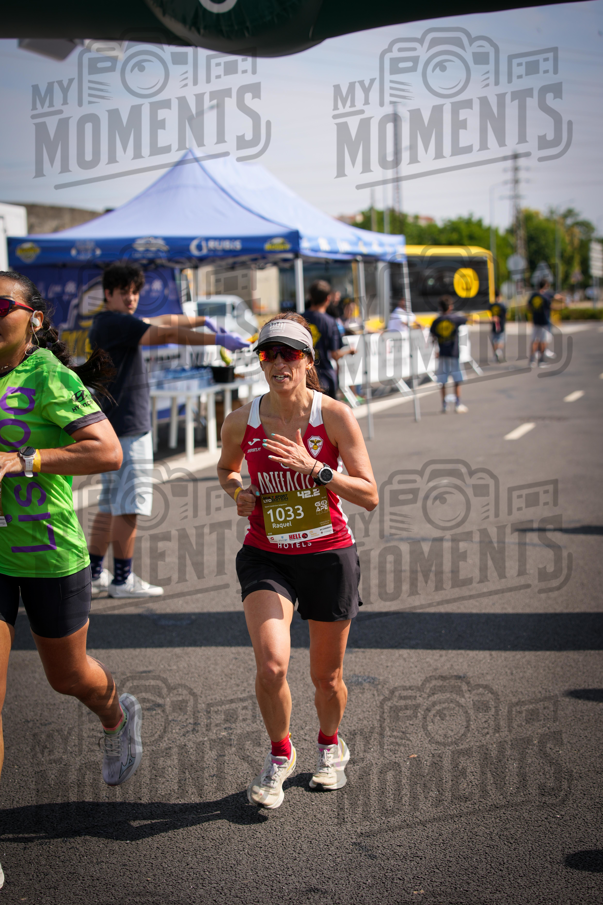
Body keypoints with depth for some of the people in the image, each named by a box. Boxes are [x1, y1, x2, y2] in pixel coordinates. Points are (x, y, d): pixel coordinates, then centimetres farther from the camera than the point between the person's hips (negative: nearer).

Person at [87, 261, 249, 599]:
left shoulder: (118, 322, 17)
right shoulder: (115, 323, -14)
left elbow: (164, 320, 26)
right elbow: (167, 334, -23)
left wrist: (202, 320, 31)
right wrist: (218, 339, -25)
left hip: (113, 424, 11)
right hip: (126, 425, -11)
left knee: (111, 503, 14)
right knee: (129, 503, -6)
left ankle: (94, 572, 18)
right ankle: (123, 578, -1)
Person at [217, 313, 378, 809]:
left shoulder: (335, 415, -11)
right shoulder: (241, 422, -5)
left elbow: (370, 497, -10)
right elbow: (226, 467, 17)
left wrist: (315, 469, -23)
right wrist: (239, 491, -5)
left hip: (329, 555, 0)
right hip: (266, 557, 1)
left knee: (327, 676, 11)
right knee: (272, 663, -19)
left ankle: (331, 746, 44)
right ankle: (280, 754, 10)